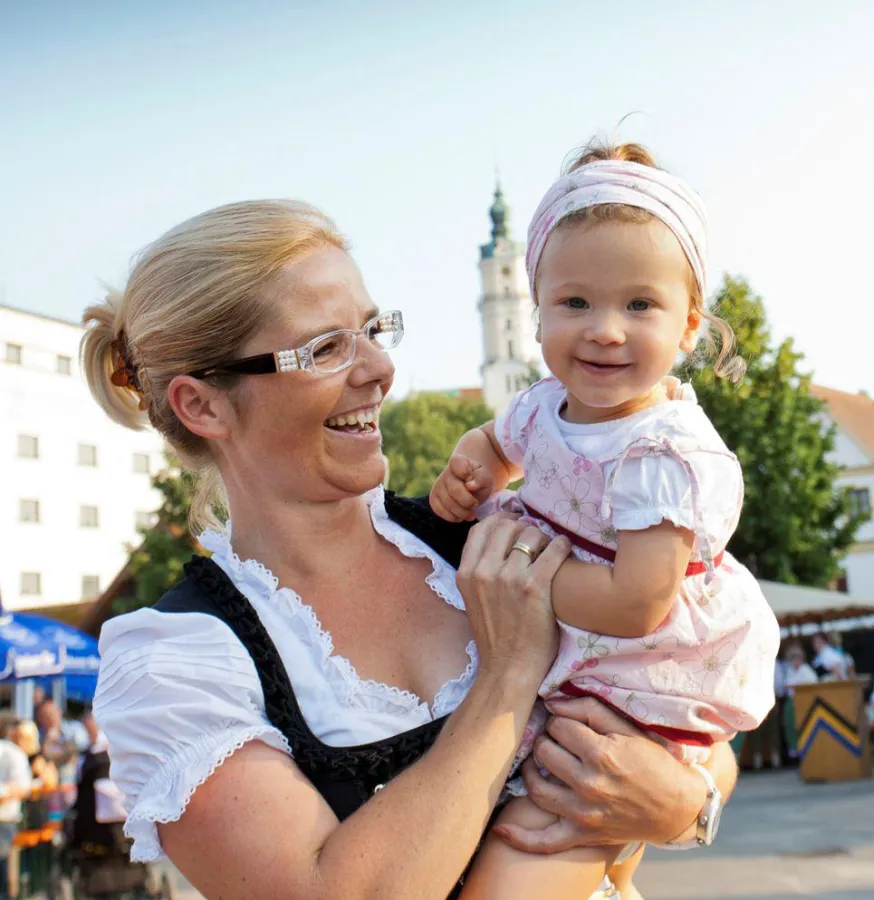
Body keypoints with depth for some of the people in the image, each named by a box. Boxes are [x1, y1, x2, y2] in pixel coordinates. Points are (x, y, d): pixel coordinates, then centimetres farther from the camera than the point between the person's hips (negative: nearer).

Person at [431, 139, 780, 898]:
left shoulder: (666, 454, -23)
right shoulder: (546, 406, 0)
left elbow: (636, 605, -29)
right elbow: (494, 442, 24)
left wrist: (521, 565, -19)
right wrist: (467, 472, 2)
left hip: (630, 691, -8)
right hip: (545, 667, 8)